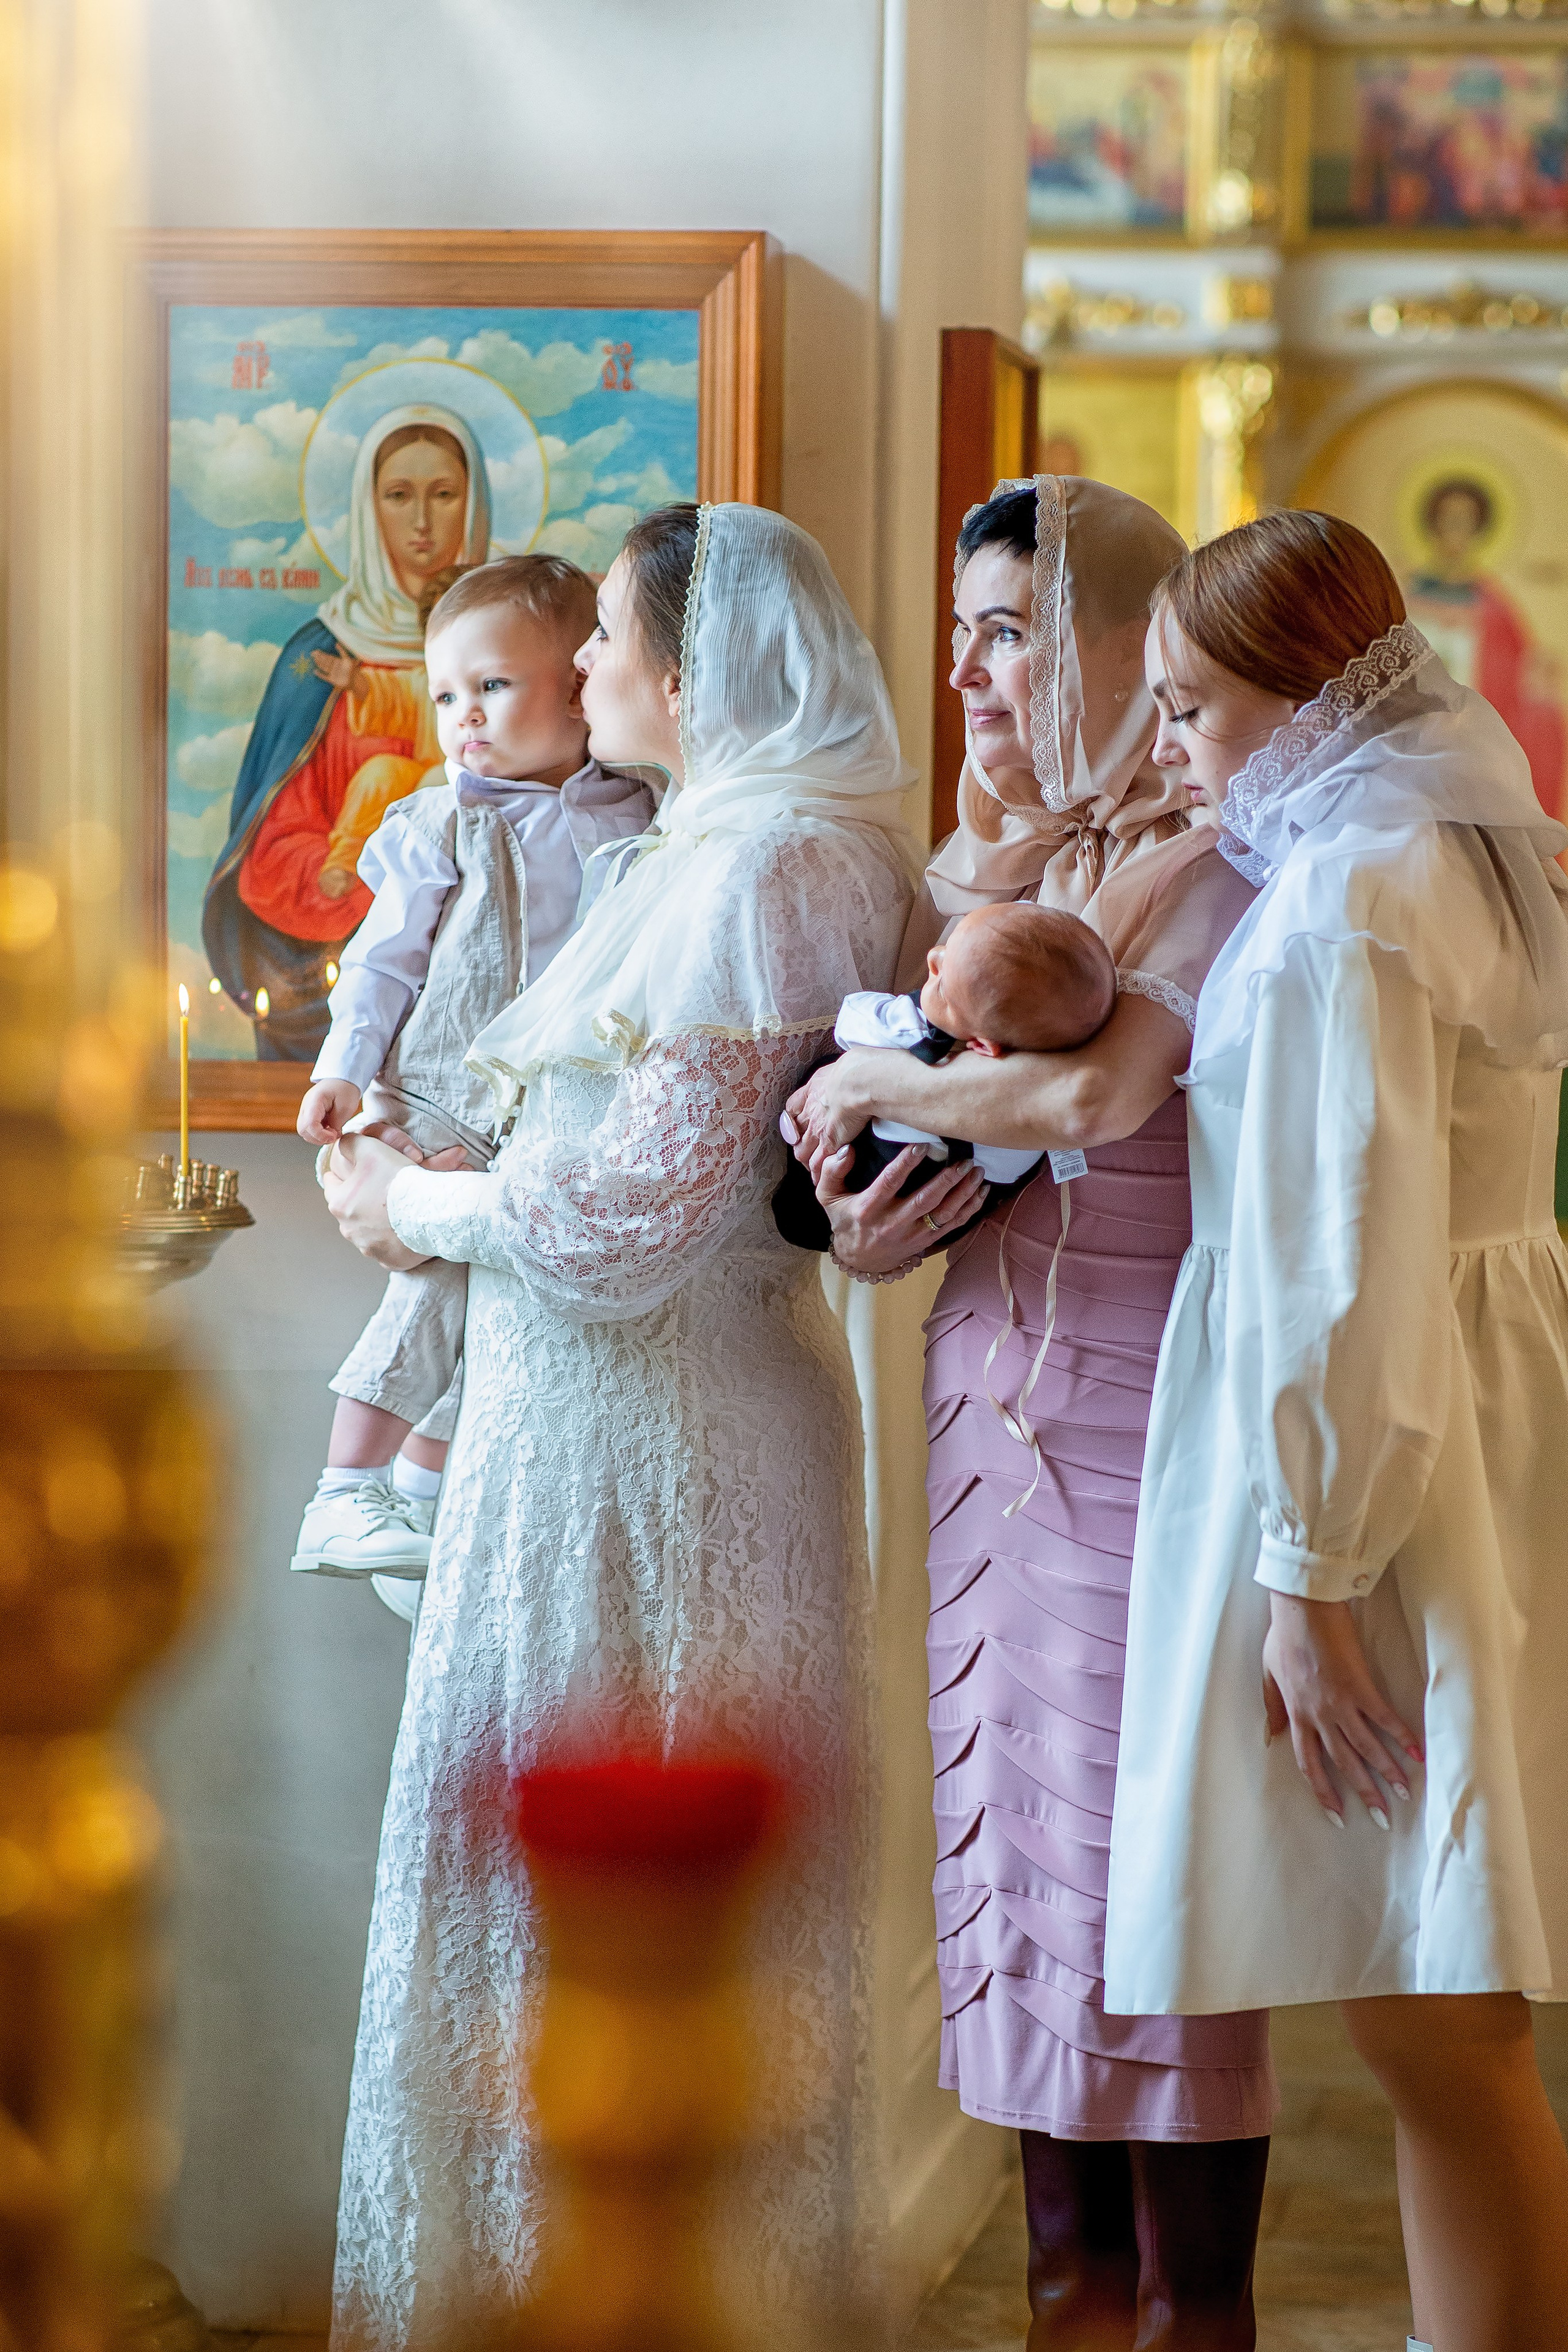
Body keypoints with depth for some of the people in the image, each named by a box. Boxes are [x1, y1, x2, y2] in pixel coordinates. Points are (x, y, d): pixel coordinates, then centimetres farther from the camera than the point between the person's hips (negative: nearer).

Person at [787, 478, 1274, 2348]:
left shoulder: (1200, 870, -10)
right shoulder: (970, 875, 14)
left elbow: (1094, 1090, -25)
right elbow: (884, 1174, 17)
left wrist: (865, 1085, -11)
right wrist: (868, 1229, -6)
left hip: (1139, 1407, -7)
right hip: (985, 1397, 7)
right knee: (1014, 1823, 9)